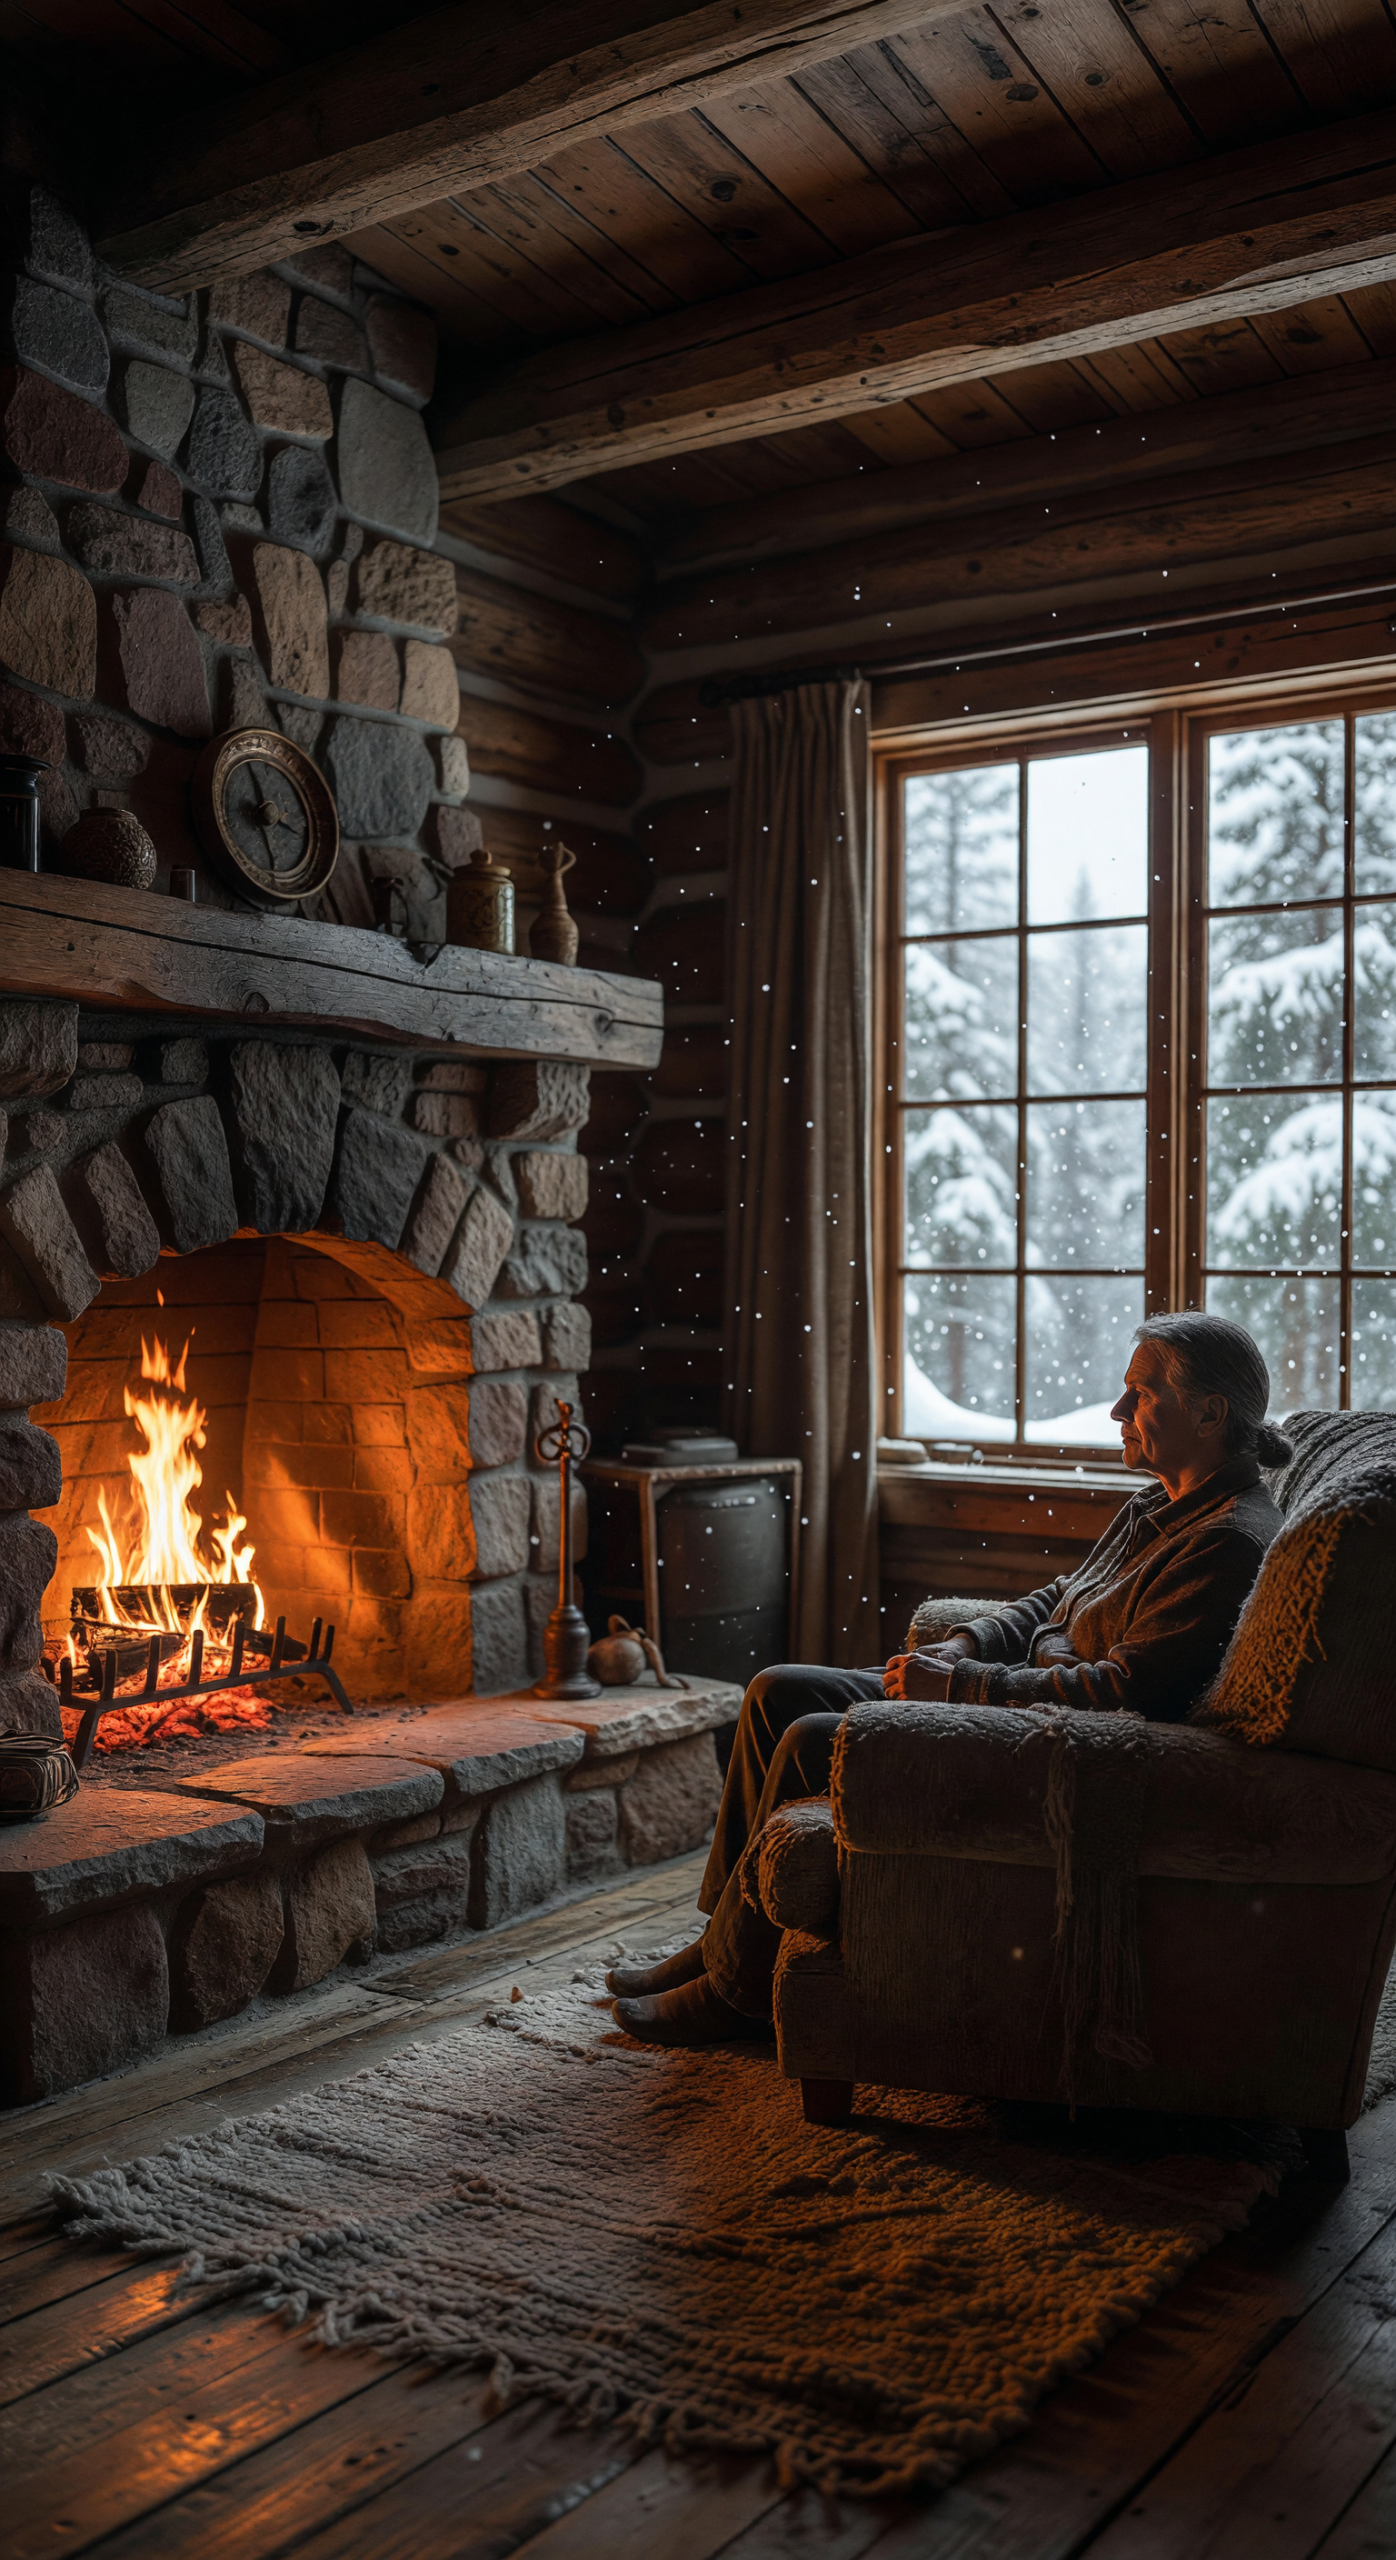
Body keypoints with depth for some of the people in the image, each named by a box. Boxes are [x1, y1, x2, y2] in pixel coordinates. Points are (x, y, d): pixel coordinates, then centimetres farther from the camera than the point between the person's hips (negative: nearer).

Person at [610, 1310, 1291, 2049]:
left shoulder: (1231, 1542, -17)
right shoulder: (1157, 1508, 13)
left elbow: (1122, 1690, -24)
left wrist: (958, 1684, -18)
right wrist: (963, 1644, 3)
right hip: (1022, 1695, 11)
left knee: (814, 1743, -21)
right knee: (779, 1692, 2)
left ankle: (738, 1990, -6)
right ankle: (724, 1936, 7)